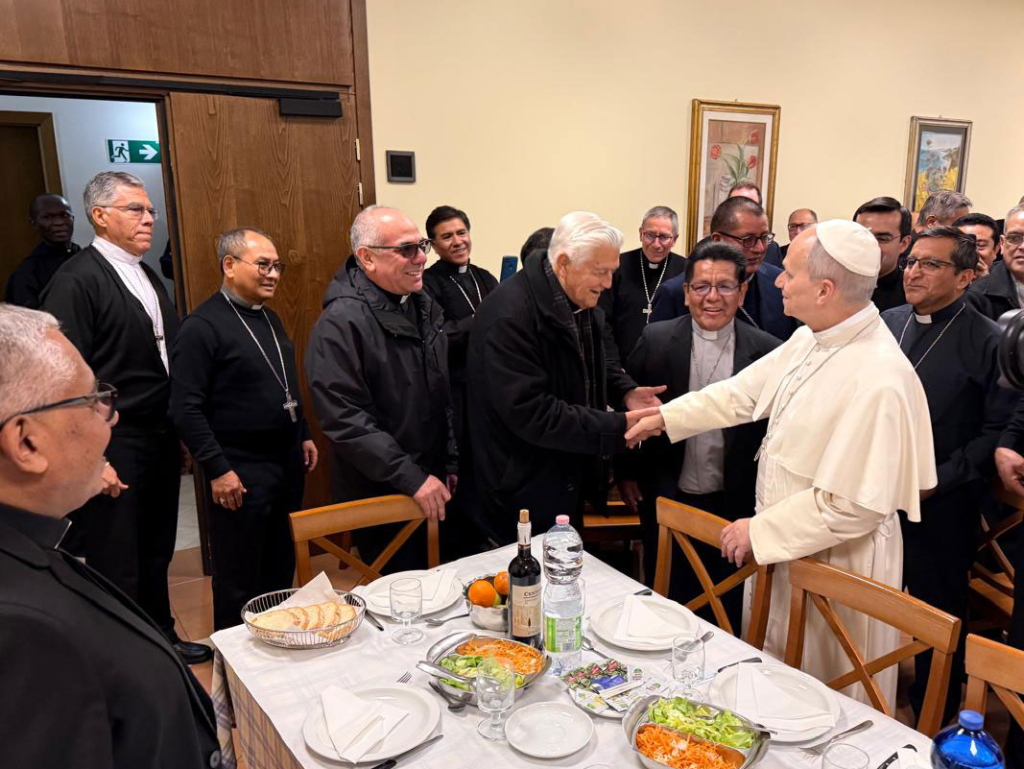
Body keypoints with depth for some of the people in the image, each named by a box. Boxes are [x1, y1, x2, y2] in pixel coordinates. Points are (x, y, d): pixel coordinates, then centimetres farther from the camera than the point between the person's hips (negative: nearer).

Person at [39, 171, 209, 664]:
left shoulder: (149, 277, 12)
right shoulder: (76, 281, -13)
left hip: (162, 442, 8)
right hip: (114, 451, -8)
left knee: (157, 554, 21)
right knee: (116, 567, 7)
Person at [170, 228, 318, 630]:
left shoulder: (269, 318, 12)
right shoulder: (202, 326, -13)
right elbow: (186, 409, -16)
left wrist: (303, 435, 18)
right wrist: (218, 469, -18)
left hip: (287, 463, 8)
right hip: (240, 473, -7)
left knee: (281, 568, 17)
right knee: (239, 581, 6)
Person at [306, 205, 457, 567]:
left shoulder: (425, 307, 8)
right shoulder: (340, 323, -18)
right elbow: (345, 420, -22)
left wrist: (451, 463, 13)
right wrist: (411, 478, -23)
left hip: (435, 487, 7)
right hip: (378, 495, -7)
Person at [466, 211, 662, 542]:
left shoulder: (581, 301, 3)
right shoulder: (510, 315, -26)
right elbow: (530, 411, -30)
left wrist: (625, 390, -3)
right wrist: (617, 428, -27)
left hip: (570, 479, 8)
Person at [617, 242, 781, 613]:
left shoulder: (766, 351, -8)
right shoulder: (656, 340, -6)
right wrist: (626, 472, 3)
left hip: (733, 505, 0)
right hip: (667, 498, 1)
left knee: (725, 613, 16)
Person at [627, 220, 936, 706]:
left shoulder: (879, 381, -30)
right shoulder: (812, 339, -3)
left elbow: (854, 506, -28)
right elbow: (745, 391, 9)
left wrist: (760, 531, -19)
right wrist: (664, 417, 11)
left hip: (837, 558, -8)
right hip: (786, 543, 8)